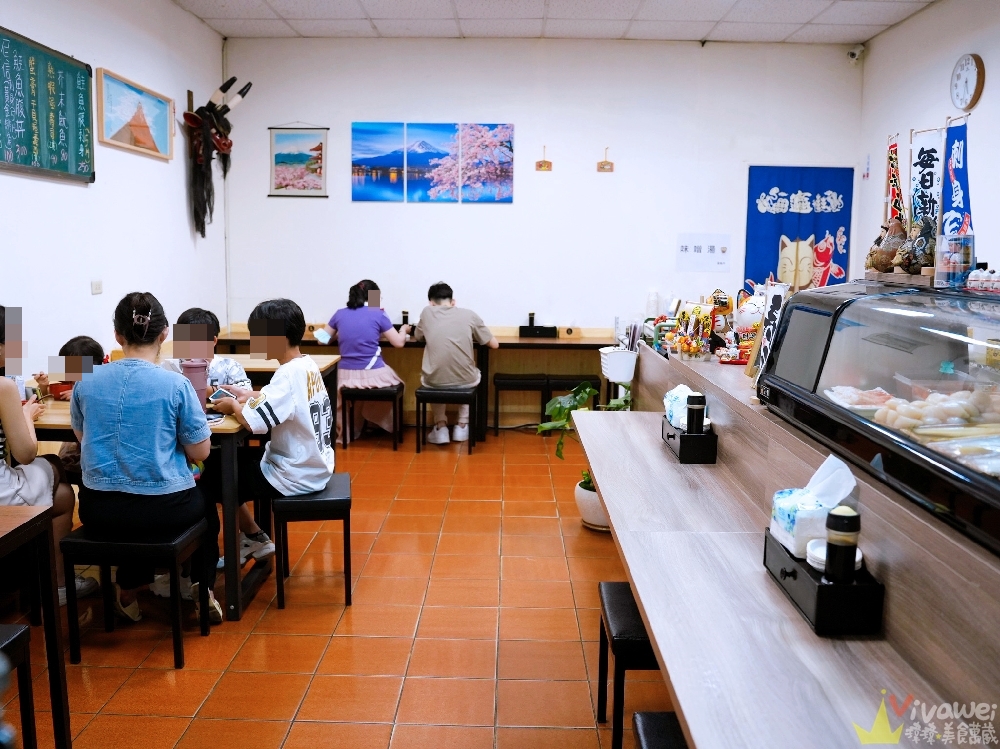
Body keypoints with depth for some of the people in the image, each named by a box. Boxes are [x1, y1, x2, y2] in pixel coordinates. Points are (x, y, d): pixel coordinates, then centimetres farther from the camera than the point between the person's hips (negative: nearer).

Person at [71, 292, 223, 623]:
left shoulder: (86, 383, -4)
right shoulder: (175, 385, -16)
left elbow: (82, 436, 14)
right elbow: (199, 453, -8)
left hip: (99, 511, 4)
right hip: (163, 510, -3)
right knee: (206, 503, 32)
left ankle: (128, 592, 46)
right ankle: (204, 592, 33)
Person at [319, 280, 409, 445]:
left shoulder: (340, 314, 6)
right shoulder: (378, 314, -2)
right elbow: (399, 343, 1)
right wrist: (403, 329, 22)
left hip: (346, 376, 2)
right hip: (373, 375, -2)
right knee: (395, 384, 31)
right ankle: (384, 425, 40)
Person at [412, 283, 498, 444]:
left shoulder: (427, 312, 4)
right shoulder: (469, 314, 3)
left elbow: (417, 337, 24)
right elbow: (494, 344, 11)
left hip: (434, 381, 0)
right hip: (465, 380, 0)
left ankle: (440, 427, 24)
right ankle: (462, 426, 28)